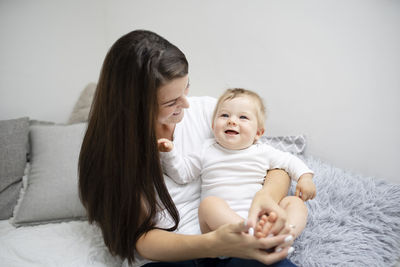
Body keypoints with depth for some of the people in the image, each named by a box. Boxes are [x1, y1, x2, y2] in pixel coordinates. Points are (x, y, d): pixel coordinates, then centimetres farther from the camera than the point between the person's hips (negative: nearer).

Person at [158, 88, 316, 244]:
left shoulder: (263, 152, 14)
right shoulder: (207, 151, 13)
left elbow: (289, 161, 24)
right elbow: (182, 173, 15)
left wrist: (305, 176, 6)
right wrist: (169, 153, -1)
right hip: (220, 220, -2)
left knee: (295, 202, -15)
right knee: (209, 202, -32)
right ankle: (252, 232, -48)